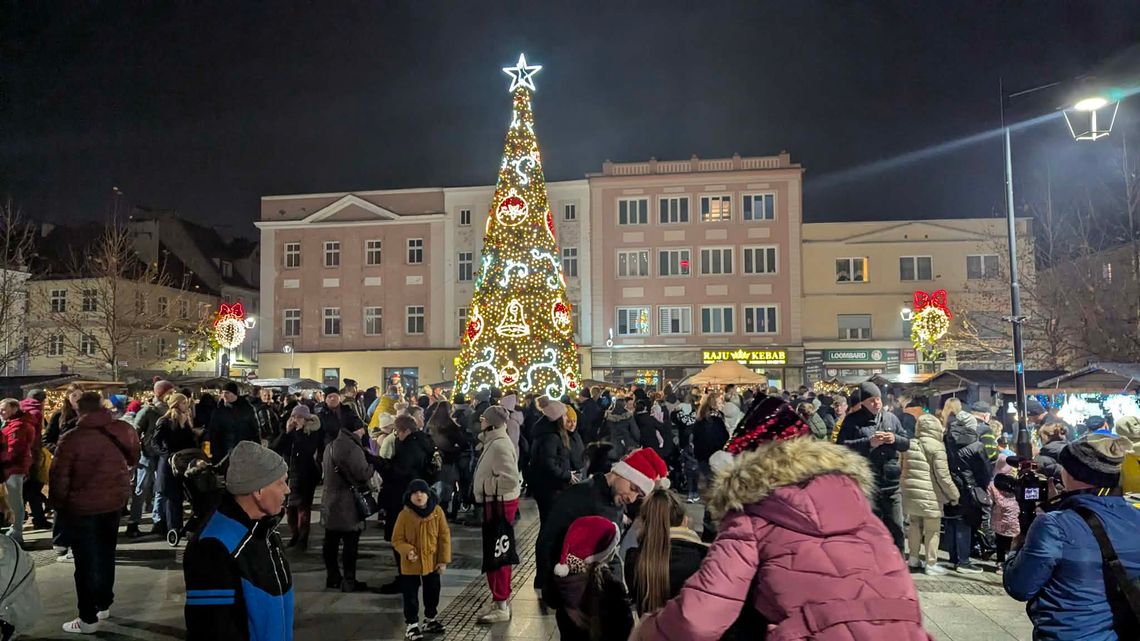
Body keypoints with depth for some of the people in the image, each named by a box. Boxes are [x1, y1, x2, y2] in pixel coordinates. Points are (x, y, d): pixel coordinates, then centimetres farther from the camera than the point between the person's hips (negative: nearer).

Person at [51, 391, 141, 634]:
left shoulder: (72, 438, -17)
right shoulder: (124, 430, -4)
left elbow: (59, 477, -14)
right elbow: (133, 461, 10)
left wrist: (58, 505, 1)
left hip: (82, 506, -4)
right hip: (115, 501, 5)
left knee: (86, 561, 6)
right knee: (106, 555, 21)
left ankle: (88, 619, 13)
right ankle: (104, 605, 33)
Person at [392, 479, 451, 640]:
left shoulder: (437, 511, -10)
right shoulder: (404, 514, -15)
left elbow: (444, 536, -4)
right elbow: (397, 539, -8)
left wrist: (443, 560, -5)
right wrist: (407, 551, -26)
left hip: (432, 562, 3)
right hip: (410, 564, -3)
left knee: (432, 592, 17)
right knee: (411, 596, 6)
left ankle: (430, 620, 37)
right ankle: (411, 624, 22)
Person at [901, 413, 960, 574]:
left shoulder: (909, 445, 9)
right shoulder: (936, 446, -12)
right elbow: (943, 475, -13)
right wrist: (954, 494, -2)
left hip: (910, 494, 7)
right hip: (930, 496, -7)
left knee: (914, 525, 18)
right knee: (932, 530, 3)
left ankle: (913, 558, 27)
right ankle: (931, 564, 9)